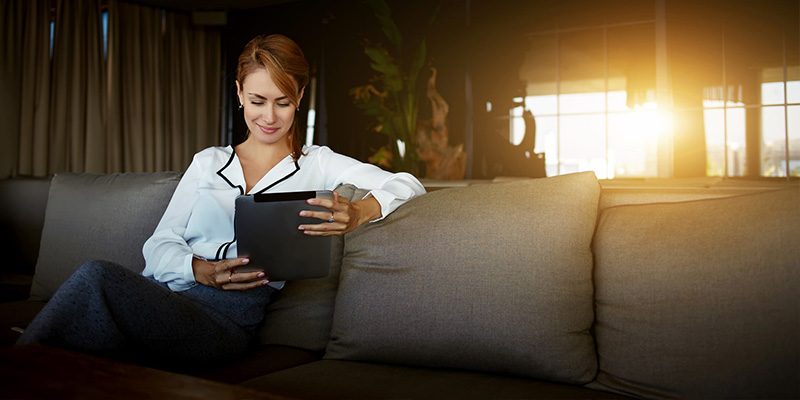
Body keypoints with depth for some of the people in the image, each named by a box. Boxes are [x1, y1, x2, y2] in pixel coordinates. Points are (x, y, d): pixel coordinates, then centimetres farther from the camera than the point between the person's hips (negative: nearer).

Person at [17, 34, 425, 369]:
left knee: (95, 276, -30)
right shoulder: (207, 162, 21)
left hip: (226, 315, -3)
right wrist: (200, 269, -13)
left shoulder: (316, 164, 11)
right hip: (161, 292, 3)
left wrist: (355, 214, -21)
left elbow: (406, 184, 2)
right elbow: (158, 245, 12)